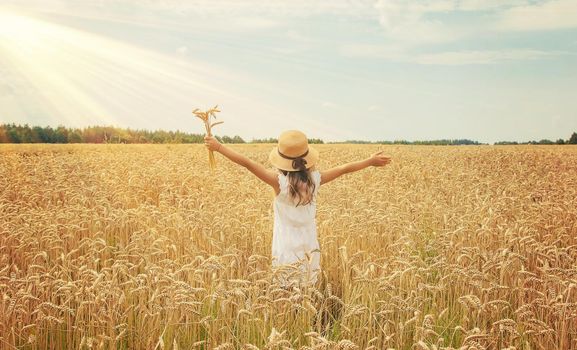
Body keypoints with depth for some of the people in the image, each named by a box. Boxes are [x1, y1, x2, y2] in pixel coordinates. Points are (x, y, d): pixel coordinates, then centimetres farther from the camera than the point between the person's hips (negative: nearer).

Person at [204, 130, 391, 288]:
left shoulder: (280, 181, -18)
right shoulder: (315, 179, -7)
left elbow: (248, 163, -19)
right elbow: (344, 168, 7)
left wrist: (218, 147, -14)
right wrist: (371, 161, 21)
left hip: (287, 248, -3)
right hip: (310, 247, 4)